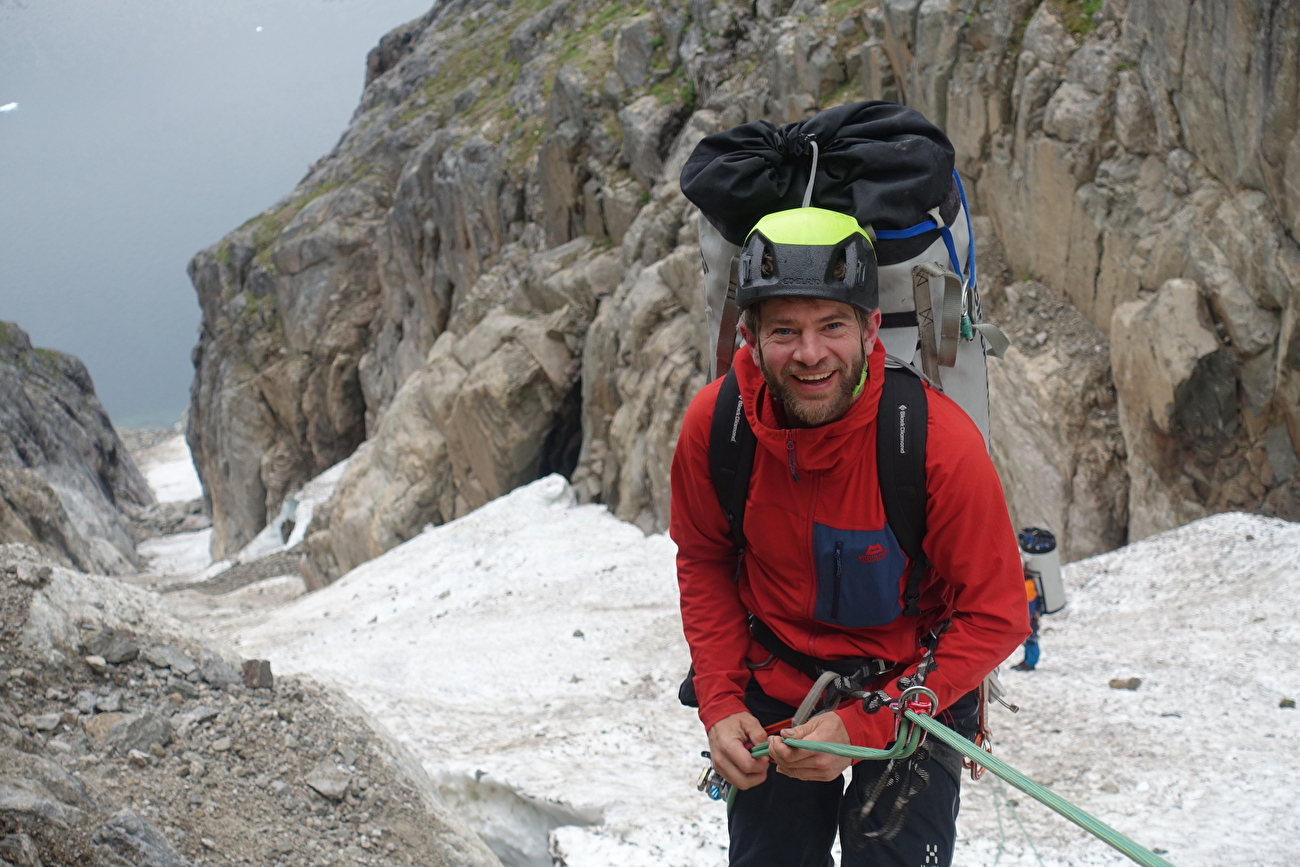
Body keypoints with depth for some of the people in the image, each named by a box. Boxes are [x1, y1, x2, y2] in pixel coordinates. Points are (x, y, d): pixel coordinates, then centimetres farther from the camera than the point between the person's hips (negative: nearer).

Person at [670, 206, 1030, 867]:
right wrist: (720, 704, -11)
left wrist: (864, 726, -25)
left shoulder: (941, 442, -27)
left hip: (912, 690, -2)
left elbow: (995, 618, -19)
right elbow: (703, 562, 0)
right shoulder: (712, 425, -18)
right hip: (773, 693, 3)